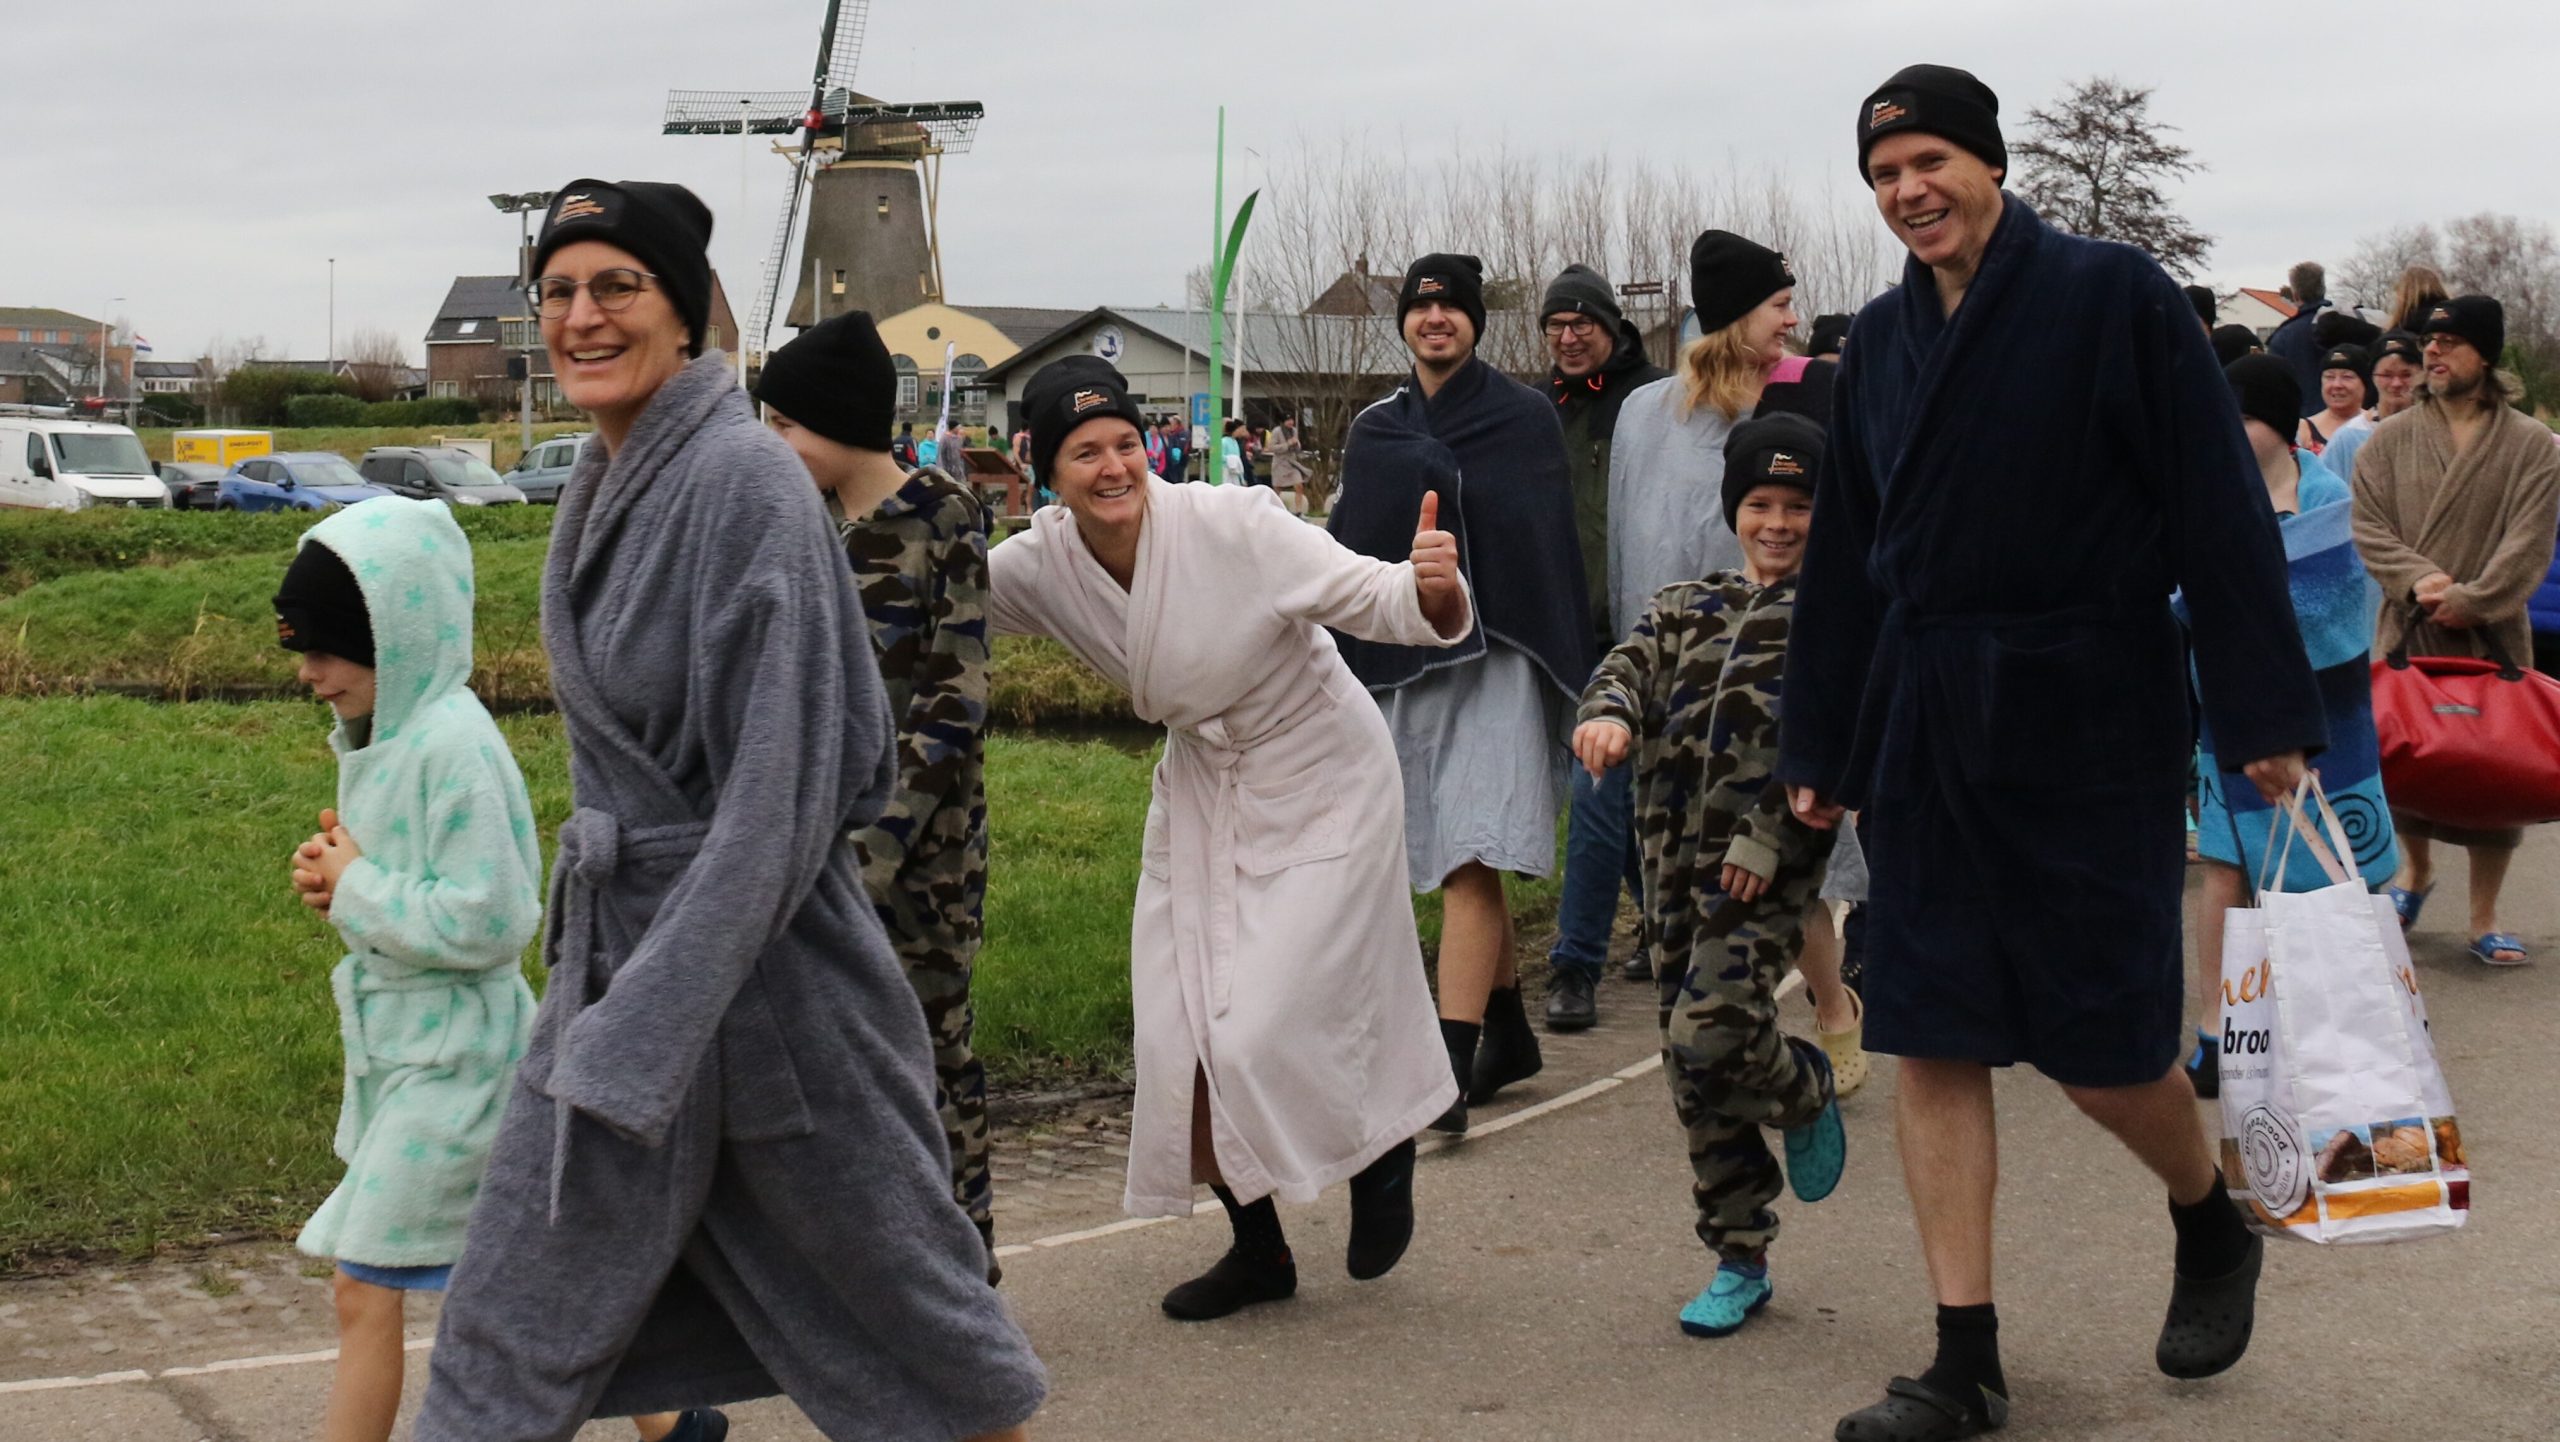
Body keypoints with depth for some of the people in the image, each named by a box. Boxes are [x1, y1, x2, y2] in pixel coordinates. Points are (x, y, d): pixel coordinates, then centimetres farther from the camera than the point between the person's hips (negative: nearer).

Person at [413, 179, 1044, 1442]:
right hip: (615, 932, 8)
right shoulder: (603, 482, 7)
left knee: (880, 1267, 10)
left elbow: (779, 786, -23)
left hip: (765, 947, -8)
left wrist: (648, 1022, -25)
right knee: (523, 1293, 10)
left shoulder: (744, 480, -19)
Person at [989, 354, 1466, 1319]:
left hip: (1320, 782, -5)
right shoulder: (1043, 563, -12)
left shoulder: (1232, 526, -27)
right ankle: (1257, 1249, 25)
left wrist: (1429, 585, -51)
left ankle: (1384, 1150, 22)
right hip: (1202, 787, 6)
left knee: (1269, 1029, -11)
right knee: (1182, 1039, 4)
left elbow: (1372, 598, -28)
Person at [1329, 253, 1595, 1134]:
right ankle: (1510, 1036, 26)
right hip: (1400, 663, 5)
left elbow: (1550, 548, -1)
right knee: (1459, 866, 12)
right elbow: (1346, 555, 13)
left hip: (1491, 662, -5)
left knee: (1470, 864, -14)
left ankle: (1452, 1064, -19)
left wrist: (1565, 672, -6)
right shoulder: (1375, 431, 12)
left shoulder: (1522, 418, 1)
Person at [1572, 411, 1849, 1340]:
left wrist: (1767, 837, -17)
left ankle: (1807, 1095, 15)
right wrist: (1608, 711, -20)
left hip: (1770, 862, -5)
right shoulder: (1688, 608, 18)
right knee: (1692, 1066, 6)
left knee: (1713, 1031, -20)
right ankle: (1739, 1260, 19)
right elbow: (1631, 664, 5)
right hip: (1678, 854, 6)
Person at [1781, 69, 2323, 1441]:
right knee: (1932, 1044, 2)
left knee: (2104, 1049, 0)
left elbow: (2220, 508, -8)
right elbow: (1842, 554, 15)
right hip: (1924, 732, 5)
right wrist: (1817, 746, 15)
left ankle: (2212, 1230, 32)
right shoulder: (1881, 339, 10)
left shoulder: (2112, 295, -6)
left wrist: (2264, 713, -12)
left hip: (2088, 722, -5)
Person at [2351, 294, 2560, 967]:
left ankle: (2484, 919, 11)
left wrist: (2472, 600, -16)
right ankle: (2417, 869, 34)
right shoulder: (2390, 439, 5)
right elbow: (2367, 525, -1)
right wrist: (2416, 579, -17)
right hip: (2407, 629, 1)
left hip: (2492, 634, -1)